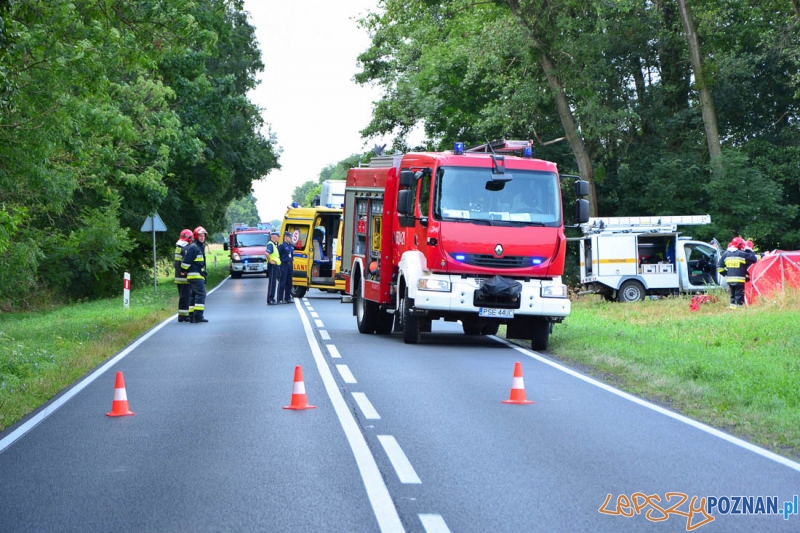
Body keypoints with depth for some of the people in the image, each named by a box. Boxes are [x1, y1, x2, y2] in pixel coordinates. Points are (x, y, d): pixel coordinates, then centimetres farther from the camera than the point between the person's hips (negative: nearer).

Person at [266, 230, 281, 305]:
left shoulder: (275, 245, 18)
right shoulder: (270, 244, -14)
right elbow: (267, 253, -32)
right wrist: (270, 261, -22)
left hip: (276, 266, 10)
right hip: (272, 266, -10)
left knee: (274, 282, 12)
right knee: (272, 282, -9)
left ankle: (271, 299, 16)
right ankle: (270, 300, -7)